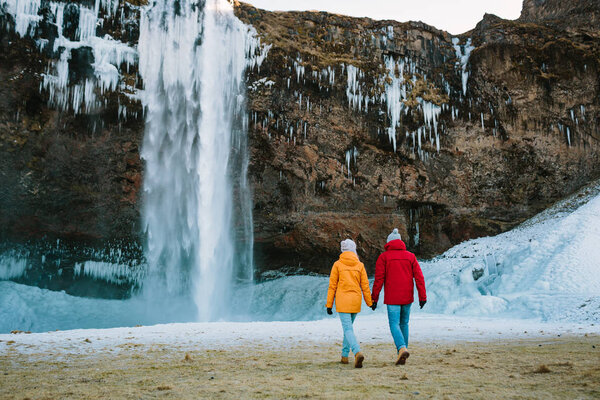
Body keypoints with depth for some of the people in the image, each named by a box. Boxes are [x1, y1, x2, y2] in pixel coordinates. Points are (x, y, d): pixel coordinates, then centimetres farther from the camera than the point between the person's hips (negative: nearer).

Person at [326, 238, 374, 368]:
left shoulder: (337, 264, -1)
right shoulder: (360, 265, 4)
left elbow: (332, 286, -1)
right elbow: (365, 285, 3)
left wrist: (329, 304, 3)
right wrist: (370, 303, 10)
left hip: (342, 301, -3)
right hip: (356, 301, 3)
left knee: (348, 329, -8)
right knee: (348, 327, 19)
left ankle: (357, 352, -30)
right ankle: (344, 355, 26)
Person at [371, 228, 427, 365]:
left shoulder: (384, 257, -1)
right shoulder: (410, 256, 8)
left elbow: (379, 279, -6)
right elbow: (419, 277, 0)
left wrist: (374, 298, -1)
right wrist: (422, 296, 0)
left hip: (392, 298, -3)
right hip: (407, 297, 4)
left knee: (394, 325, -1)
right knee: (404, 324, 15)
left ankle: (402, 348, -25)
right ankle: (402, 355, 17)